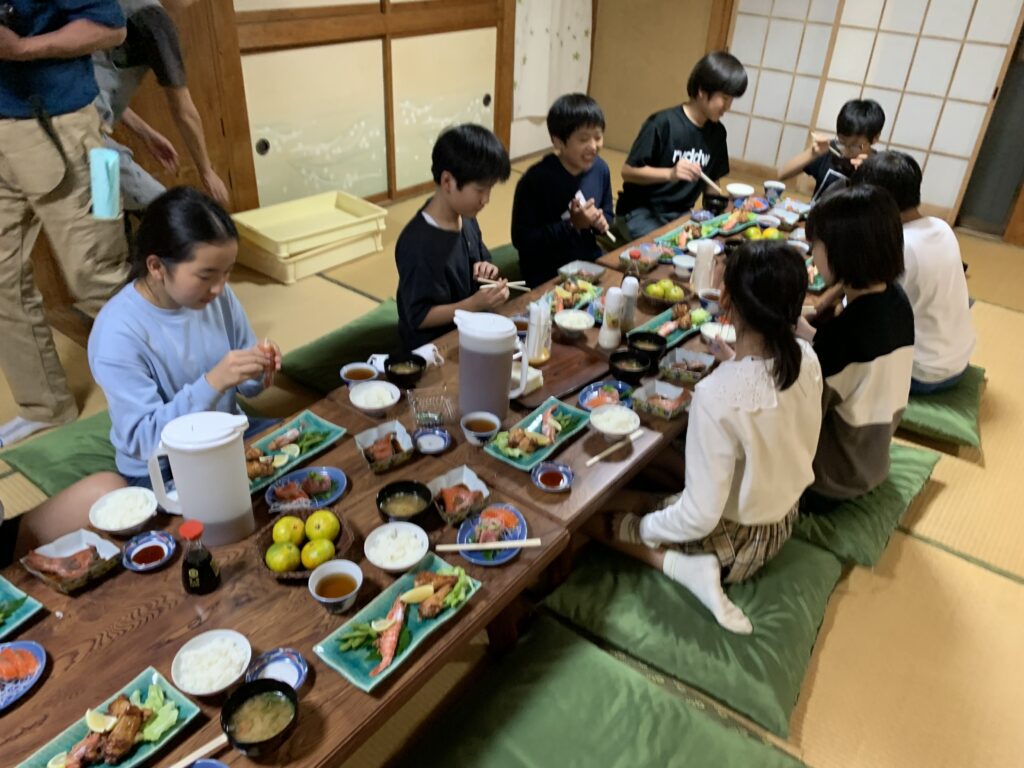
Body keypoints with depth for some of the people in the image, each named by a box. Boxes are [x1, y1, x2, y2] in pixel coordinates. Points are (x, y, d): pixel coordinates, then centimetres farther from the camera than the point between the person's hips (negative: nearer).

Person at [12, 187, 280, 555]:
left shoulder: (217, 294, -8)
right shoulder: (118, 332, -24)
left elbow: (244, 388, 2)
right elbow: (146, 440, -26)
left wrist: (257, 372, -22)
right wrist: (213, 382, -37)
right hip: (161, 472, -4)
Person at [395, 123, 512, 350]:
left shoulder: (465, 217, 0)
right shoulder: (419, 245, -27)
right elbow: (419, 317, -22)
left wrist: (486, 270, -5)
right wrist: (475, 303, -29)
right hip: (436, 344, -8)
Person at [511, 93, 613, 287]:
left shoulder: (600, 169, 0)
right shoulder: (535, 180, -19)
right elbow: (521, 239, -19)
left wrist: (601, 221, -8)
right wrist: (572, 224, -22)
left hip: (590, 263, 6)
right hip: (548, 275, -6)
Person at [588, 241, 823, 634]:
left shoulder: (717, 396, -37)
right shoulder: (806, 357, -16)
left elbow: (700, 517, -30)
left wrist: (645, 527, -13)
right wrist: (736, 365, 6)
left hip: (736, 543, -7)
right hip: (784, 519, 7)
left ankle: (684, 565, -7)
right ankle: (690, 562, 12)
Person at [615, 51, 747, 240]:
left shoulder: (717, 132, 4)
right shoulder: (663, 123, -15)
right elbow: (628, 172, -15)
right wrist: (670, 173, -28)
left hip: (680, 215, 6)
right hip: (641, 211, -6)